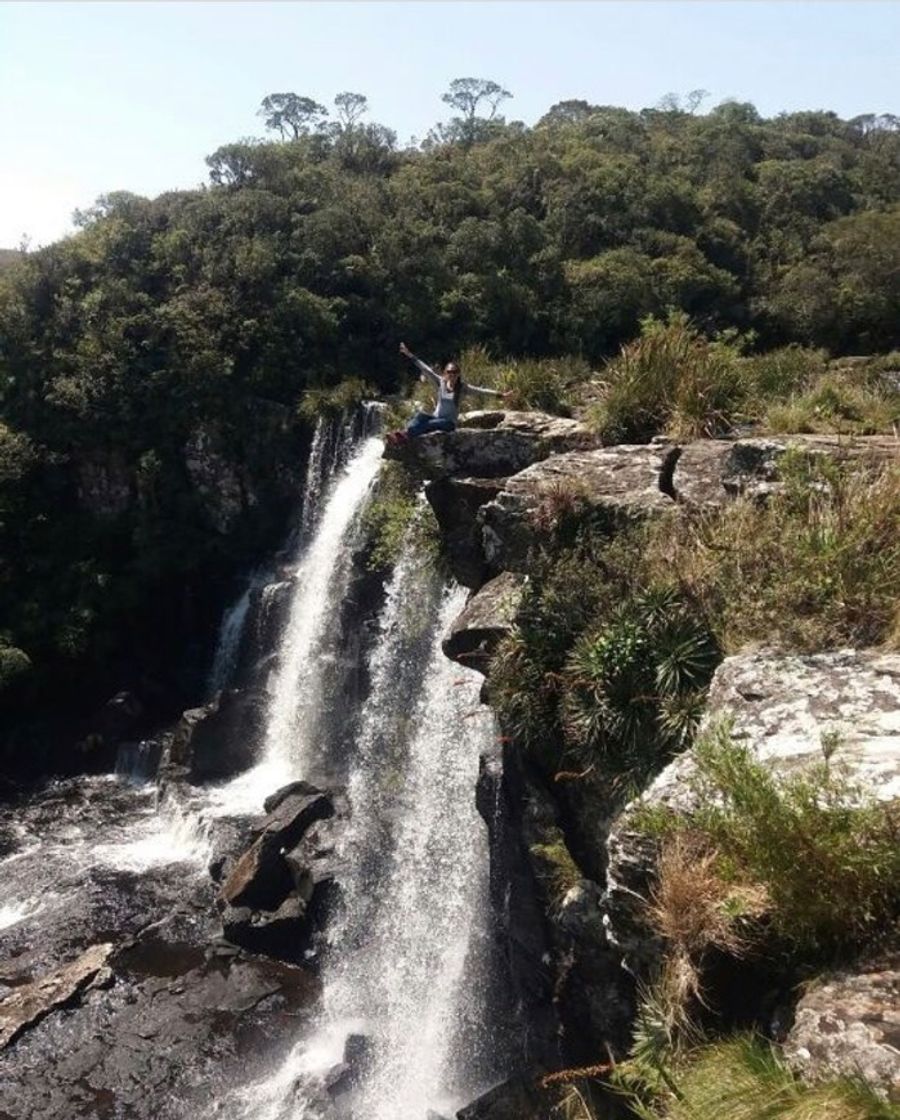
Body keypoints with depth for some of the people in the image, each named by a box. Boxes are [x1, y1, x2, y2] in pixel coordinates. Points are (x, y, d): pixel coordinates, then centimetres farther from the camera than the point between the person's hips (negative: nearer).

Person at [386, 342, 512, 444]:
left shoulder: (462, 386, -5)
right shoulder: (440, 382, 2)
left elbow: (480, 390, -12)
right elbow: (426, 369, -1)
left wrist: (500, 394, -21)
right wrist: (410, 355, -4)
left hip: (449, 422, -3)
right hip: (436, 417, 3)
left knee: (430, 424, -32)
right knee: (420, 415, -26)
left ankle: (406, 435, -49)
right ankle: (407, 432, -50)